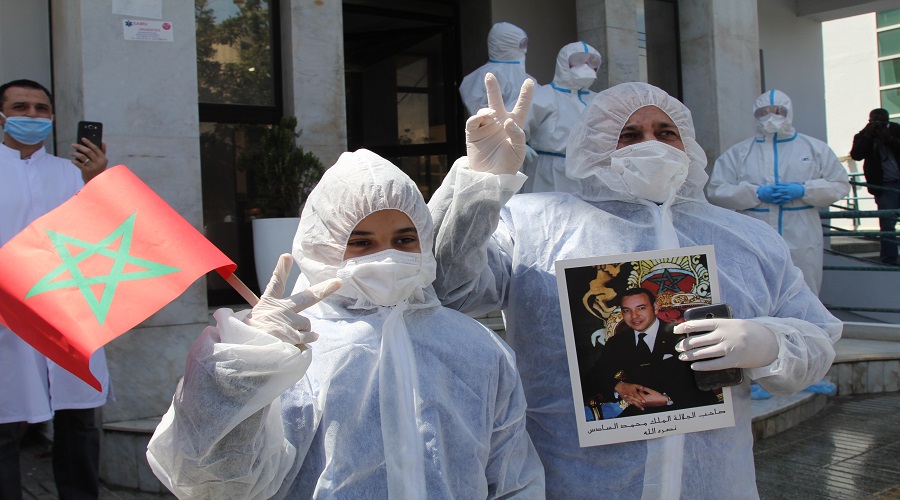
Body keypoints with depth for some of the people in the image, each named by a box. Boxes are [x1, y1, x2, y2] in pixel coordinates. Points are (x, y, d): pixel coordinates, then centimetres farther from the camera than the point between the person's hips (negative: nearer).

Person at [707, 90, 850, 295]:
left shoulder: (815, 148, 12)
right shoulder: (738, 152, 8)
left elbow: (840, 185, 9)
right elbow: (716, 189, 1)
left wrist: (804, 190, -8)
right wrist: (757, 193, -11)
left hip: (802, 243, 1)